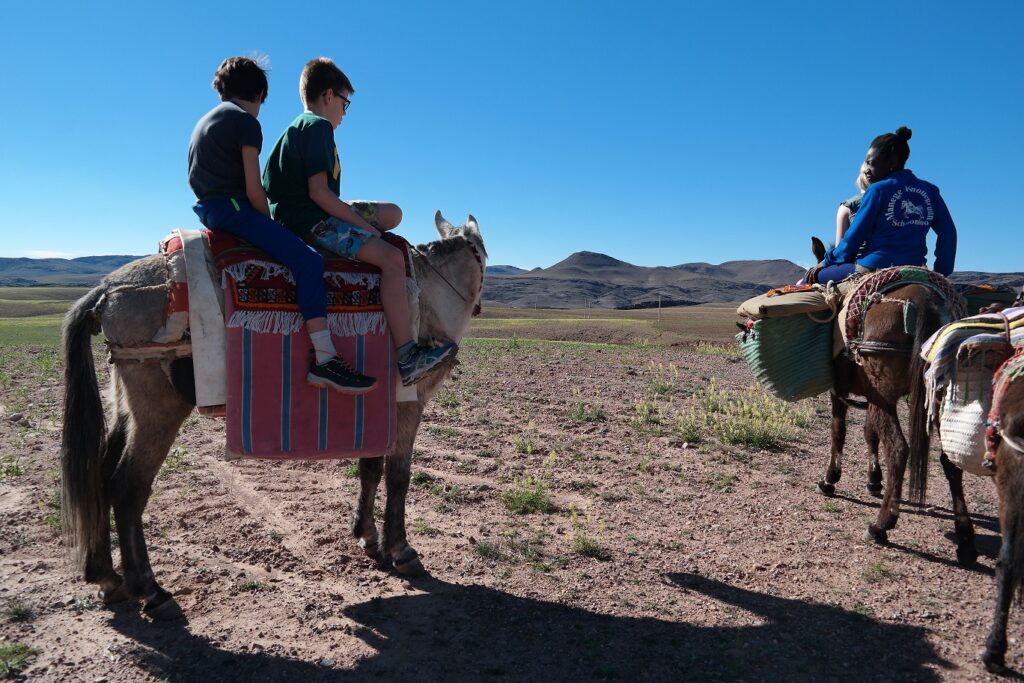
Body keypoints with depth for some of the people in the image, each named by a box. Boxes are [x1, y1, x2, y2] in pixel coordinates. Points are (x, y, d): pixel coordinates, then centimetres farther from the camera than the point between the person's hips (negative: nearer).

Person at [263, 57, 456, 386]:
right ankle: (408, 356, -30)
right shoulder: (319, 127, -10)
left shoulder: (296, 129, 21)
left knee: (393, 213, 16)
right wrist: (361, 222, -14)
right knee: (392, 257, -24)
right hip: (313, 220, -10)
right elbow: (318, 191, -20)